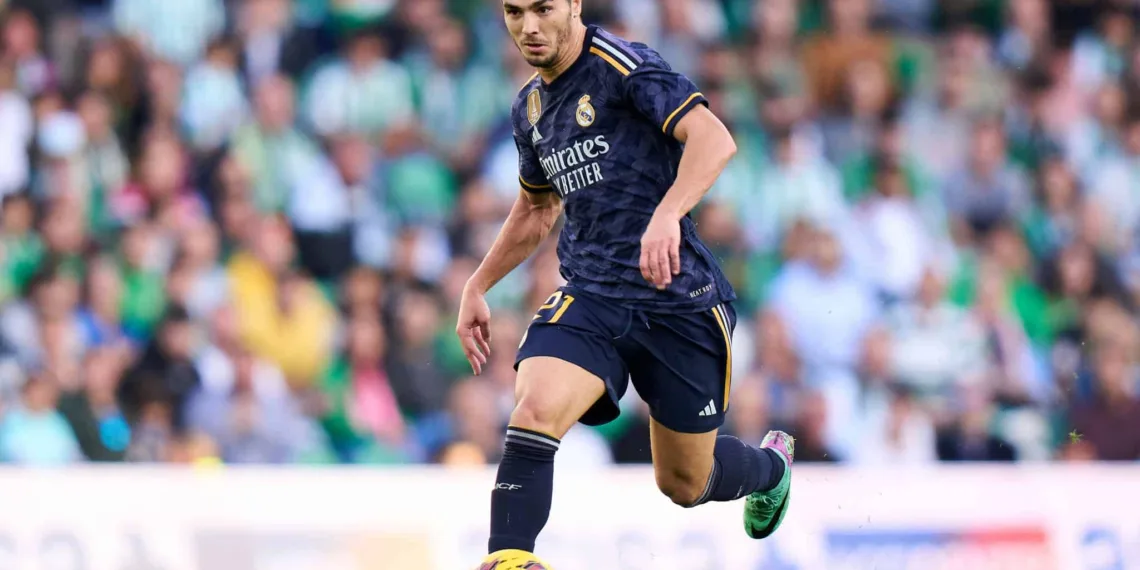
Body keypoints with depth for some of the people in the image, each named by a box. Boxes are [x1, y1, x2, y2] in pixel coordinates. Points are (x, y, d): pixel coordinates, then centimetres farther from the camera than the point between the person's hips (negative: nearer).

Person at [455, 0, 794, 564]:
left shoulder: (622, 65, -12)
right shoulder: (529, 107, 11)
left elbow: (714, 138, -25)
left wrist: (666, 214, -41)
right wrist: (476, 288, 28)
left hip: (679, 297, -5)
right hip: (588, 299, 5)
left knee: (685, 484, 9)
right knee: (535, 411, -27)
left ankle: (770, 465, 44)